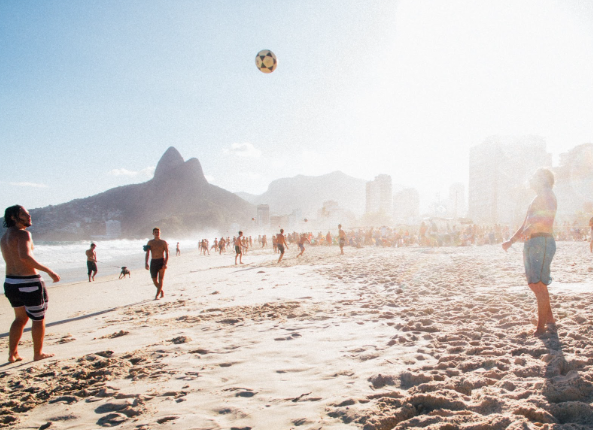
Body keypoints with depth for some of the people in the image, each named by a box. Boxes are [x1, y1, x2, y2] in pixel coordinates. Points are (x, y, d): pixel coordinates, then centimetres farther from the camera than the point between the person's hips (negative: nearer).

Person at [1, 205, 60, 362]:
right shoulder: (23, 233, -16)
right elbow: (25, 256, -32)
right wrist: (49, 271, -31)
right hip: (28, 283, -8)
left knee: (20, 318, 22)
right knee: (38, 319, 9)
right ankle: (38, 353, 19)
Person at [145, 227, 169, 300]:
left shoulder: (163, 242, 4)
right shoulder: (150, 242, 10)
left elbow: (167, 254, -1)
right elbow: (147, 253, 8)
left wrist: (165, 264, -14)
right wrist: (146, 263, -5)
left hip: (161, 261, -2)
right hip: (153, 262, 2)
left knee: (160, 279, -7)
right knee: (154, 280, 1)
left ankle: (157, 295, -6)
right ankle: (161, 291, 24)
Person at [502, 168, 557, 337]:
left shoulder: (546, 194, -4)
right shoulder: (537, 199, 27)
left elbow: (550, 215, -23)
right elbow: (525, 225, 30)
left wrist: (532, 226, -36)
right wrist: (511, 241, 23)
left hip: (542, 242, -10)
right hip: (531, 244, 10)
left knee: (539, 285, -11)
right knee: (534, 284, 15)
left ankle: (541, 329, -8)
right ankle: (549, 318, 28)